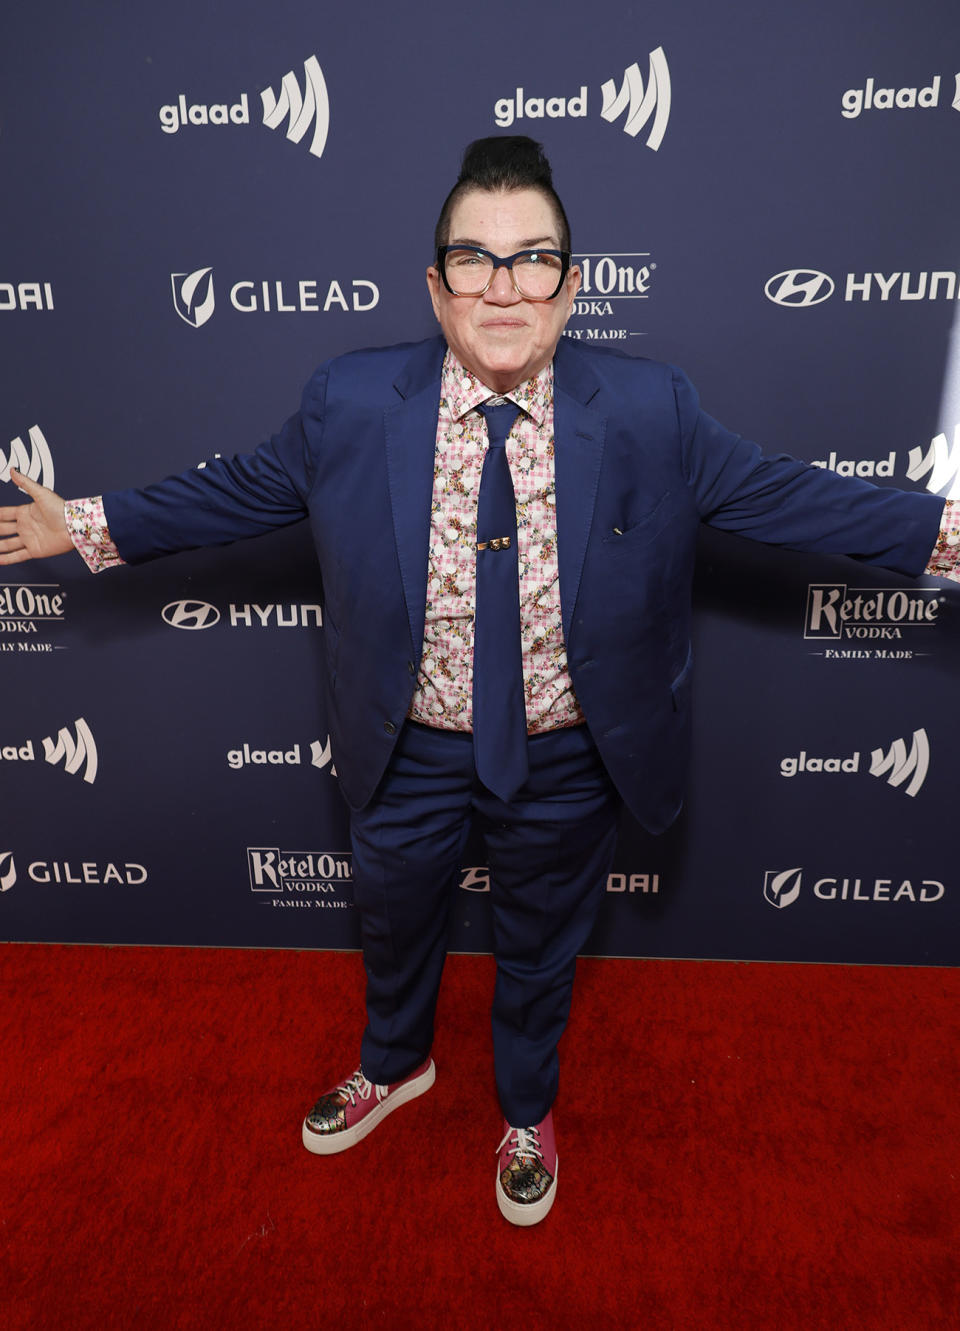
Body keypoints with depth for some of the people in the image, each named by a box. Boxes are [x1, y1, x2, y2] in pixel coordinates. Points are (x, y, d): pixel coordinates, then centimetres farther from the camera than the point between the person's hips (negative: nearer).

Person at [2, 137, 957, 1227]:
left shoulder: (652, 411, -12)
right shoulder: (348, 404, -11)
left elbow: (778, 493, -4)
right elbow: (240, 488, 1)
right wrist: (90, 526, 3)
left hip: (568, 761, 0)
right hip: (409, 751, 1)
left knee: (540, 944, 23)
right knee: (395, 920, 25)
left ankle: (525, 1113, 56)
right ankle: (394, 1065, 62)